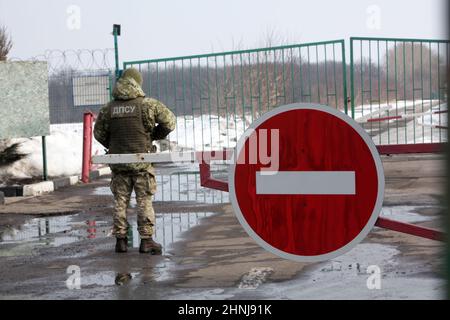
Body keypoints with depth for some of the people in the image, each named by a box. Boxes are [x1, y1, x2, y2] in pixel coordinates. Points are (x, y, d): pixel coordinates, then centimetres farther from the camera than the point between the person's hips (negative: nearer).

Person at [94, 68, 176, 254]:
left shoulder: (108, 109, 3)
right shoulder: (147, 105, -7)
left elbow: (98, 133, 10)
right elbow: (169, 121, -2)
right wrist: (154, 136, 12)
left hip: (118, 162, 3)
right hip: (141, 161, -3)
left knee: (120, 201, 11)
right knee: (144, 201, 2)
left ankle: (121, 239, 13)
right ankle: (146, 240, 1)